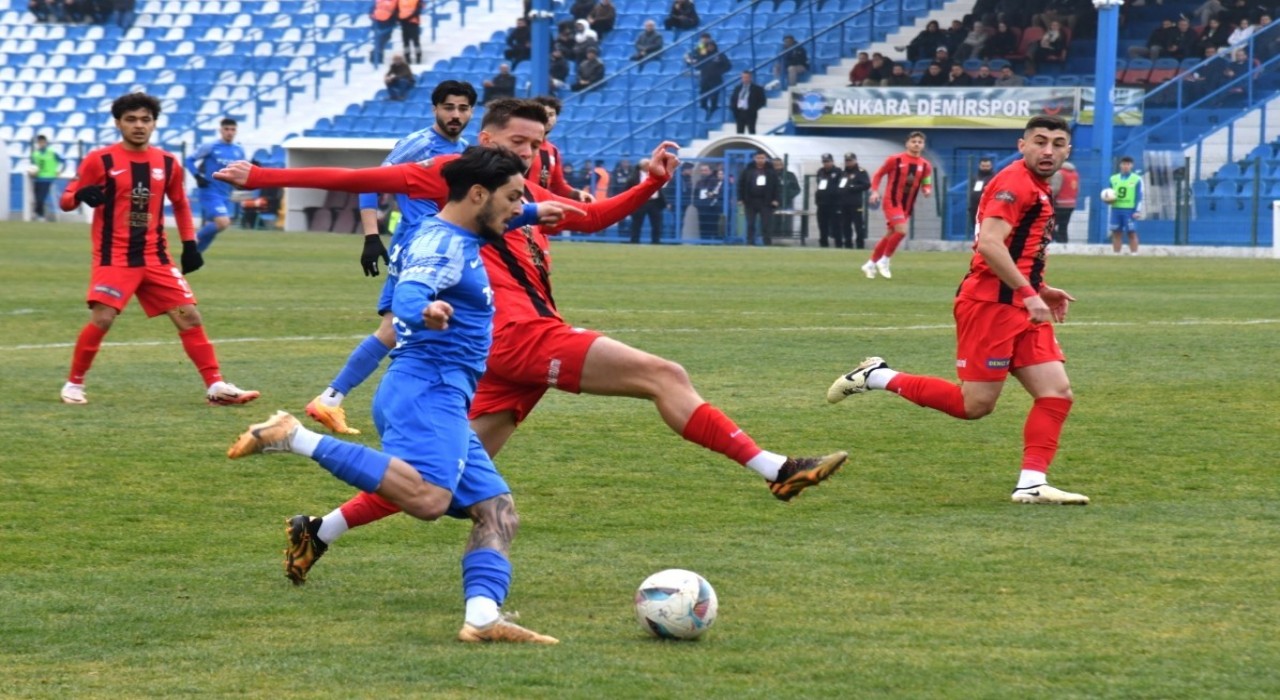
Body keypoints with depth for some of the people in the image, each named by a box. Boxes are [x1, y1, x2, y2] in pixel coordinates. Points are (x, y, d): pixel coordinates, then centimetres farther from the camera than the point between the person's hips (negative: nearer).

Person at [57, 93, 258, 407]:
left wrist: (190, 245, 12)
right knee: (101, 319, -17)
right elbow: (65, 200, -5)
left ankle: (216, 386, 3)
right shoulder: (100, 160, -6)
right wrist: (82, 196, -28)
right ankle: (73, 384, 2)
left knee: (189, 316, -2)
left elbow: (180, 204, 21)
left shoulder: (168, 163, 6)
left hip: (156, 257, 4)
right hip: (113, 258, -4)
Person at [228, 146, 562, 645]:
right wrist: (424, 311, -51)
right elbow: (407, 294, -30)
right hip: (428, 389, -11)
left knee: (498, 512, 7)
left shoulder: (461, 242, 20)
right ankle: (297, 439, -27)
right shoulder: (443, 243, -9)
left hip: (443, 399, 11)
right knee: (427, 497, -33)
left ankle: (483, 616, -10)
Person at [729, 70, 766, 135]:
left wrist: (753, 109, -10)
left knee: (751, 133, -2)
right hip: (739, 113, 5)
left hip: (750, 113, -5)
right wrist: (734, 109, 3)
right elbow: (733, 100, 19)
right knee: (740, 133, 5)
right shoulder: (738, 88, 12)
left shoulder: (757, 89, -3)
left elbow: (762, 101, -3)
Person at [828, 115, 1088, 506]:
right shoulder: (1014, 183, -13)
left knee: (1056, 393, -1)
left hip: (1021, 309, 10)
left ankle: (1032, 484, -2)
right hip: (990, 305, -10)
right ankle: (878, 377, 6)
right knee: (975, 404, -7)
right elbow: (990, 243, -25)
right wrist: (1029, 292, -26)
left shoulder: (1037, 190, 19)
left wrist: (1042, 290, 21)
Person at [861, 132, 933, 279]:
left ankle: (870, 265, 25)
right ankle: (884, 261, -5)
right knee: (901, 231, -21)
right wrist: (875, 192, -10)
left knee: (891, 235, 11)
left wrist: (927, 190, -12)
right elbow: (878, 175, 2)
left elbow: (926, 184, 11)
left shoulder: (925, 166, 4)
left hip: (908, 205, 5)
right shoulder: (895, 160, -7)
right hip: (892, 201, -5)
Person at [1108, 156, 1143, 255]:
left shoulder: (1137, 179, 2)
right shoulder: (1114, 178, 13)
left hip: (1130, 210, -4)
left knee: (1132, 233, -5)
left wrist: (1138, 211, -10)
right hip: (1116, 209, 4)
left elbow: (1139, 196, -1)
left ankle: (1134, 254, -6)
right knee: (1116, 233, 4)